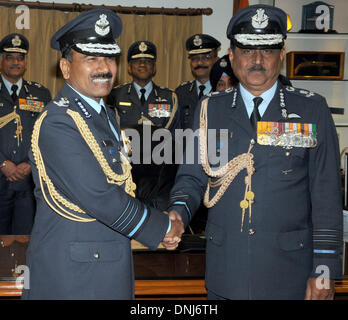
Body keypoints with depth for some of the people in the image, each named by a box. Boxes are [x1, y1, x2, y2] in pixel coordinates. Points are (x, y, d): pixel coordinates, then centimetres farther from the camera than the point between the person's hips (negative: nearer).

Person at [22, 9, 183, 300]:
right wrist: (163, 227, -13)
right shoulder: (58, 123, -20)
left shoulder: (105, 114, 10)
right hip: (71, 275, -8)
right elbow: (99, 198, -25)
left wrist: (161, 225, 0)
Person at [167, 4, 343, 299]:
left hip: (289, 271, -1)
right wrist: (177, 214, -16)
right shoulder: (211, 110, 3)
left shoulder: (312, 110, -2)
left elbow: (326, 197, -3)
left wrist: (325, 271, -6)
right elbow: (192, 176, 5)